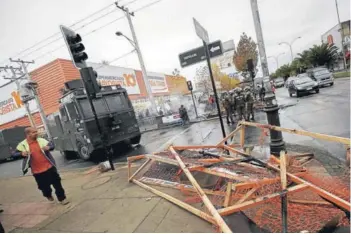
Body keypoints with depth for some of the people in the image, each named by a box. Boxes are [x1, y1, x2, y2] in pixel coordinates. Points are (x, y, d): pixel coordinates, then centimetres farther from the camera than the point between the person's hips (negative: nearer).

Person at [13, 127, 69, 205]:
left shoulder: (41, 140, -1)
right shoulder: (23, 144, -4)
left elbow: (52, 145, -1)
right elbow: (15, 154, -4)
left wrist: (48, 147, -26)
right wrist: (22, 153, -27)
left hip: (49, 167, 0)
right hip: (37, 171, 0)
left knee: (57, 183, 6)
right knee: (44, 186, 14)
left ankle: (62, 198, 22)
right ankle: (48, 195, 47)